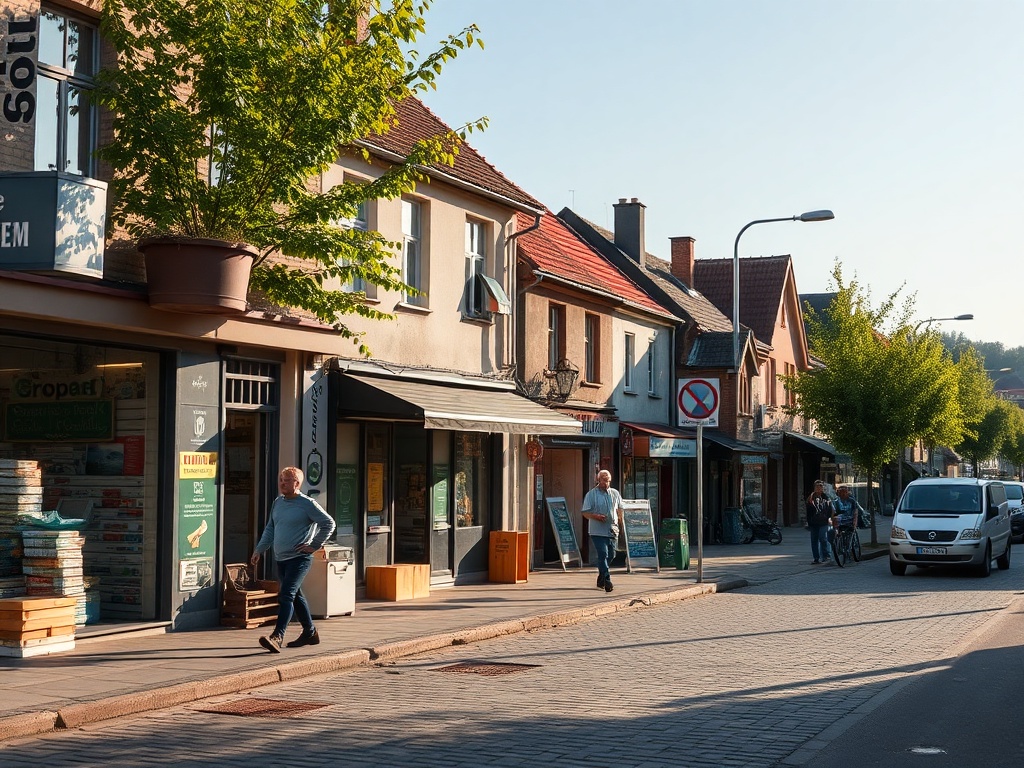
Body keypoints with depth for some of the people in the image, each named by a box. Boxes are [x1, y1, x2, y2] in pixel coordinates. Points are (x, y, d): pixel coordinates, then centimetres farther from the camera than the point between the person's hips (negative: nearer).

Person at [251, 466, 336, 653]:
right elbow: (270, 529, 22)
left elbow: (329, 523, -6)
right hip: (281, 559, 8)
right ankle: (310, 632, 30)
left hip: (299, 558, -8)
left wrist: (314, 545, -8)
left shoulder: (307, 504, -9)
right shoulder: (277, 503, 12)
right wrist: (259, 550, 15)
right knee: (295, 596, 16)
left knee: (286, 595, -18)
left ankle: (277, 636, -25)